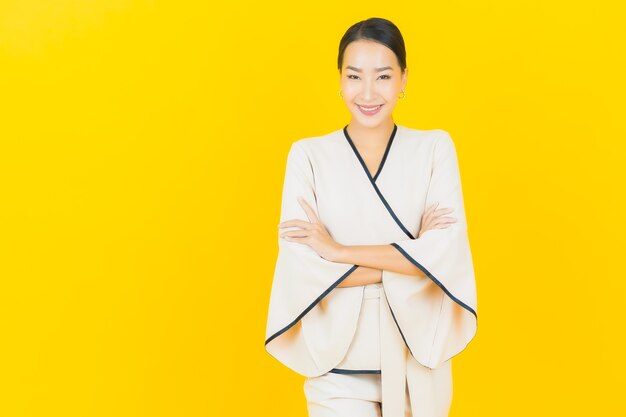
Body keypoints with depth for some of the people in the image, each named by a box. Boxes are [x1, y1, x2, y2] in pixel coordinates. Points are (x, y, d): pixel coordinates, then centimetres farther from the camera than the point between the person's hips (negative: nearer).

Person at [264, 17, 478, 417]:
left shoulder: (435, 148, -2)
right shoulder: (308, 155, -4)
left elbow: (446, 250, -14)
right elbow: (301, 268, -12)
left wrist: (339, 251, -15)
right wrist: (407, 257, -13)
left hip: (418, 359, 2)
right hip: (341, 362, -1)